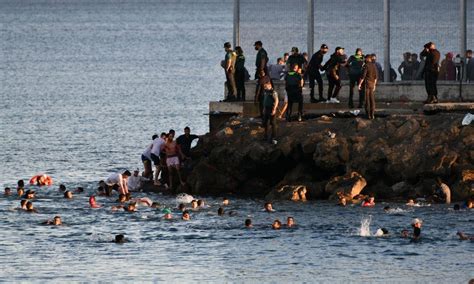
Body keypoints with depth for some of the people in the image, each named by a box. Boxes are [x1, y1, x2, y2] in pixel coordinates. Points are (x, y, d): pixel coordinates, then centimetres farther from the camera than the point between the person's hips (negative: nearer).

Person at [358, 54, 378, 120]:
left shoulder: (366, 66, -14)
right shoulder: (374, 66, 5)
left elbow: (363, 76, -18)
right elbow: (376, 77, 10)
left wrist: (359, 84, -12)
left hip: (366, 84, -6)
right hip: (372, 84, 6)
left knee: (367, 99, -3)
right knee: (372, 99, 9)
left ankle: (368, 114, -4)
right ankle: (372, 114, 7)